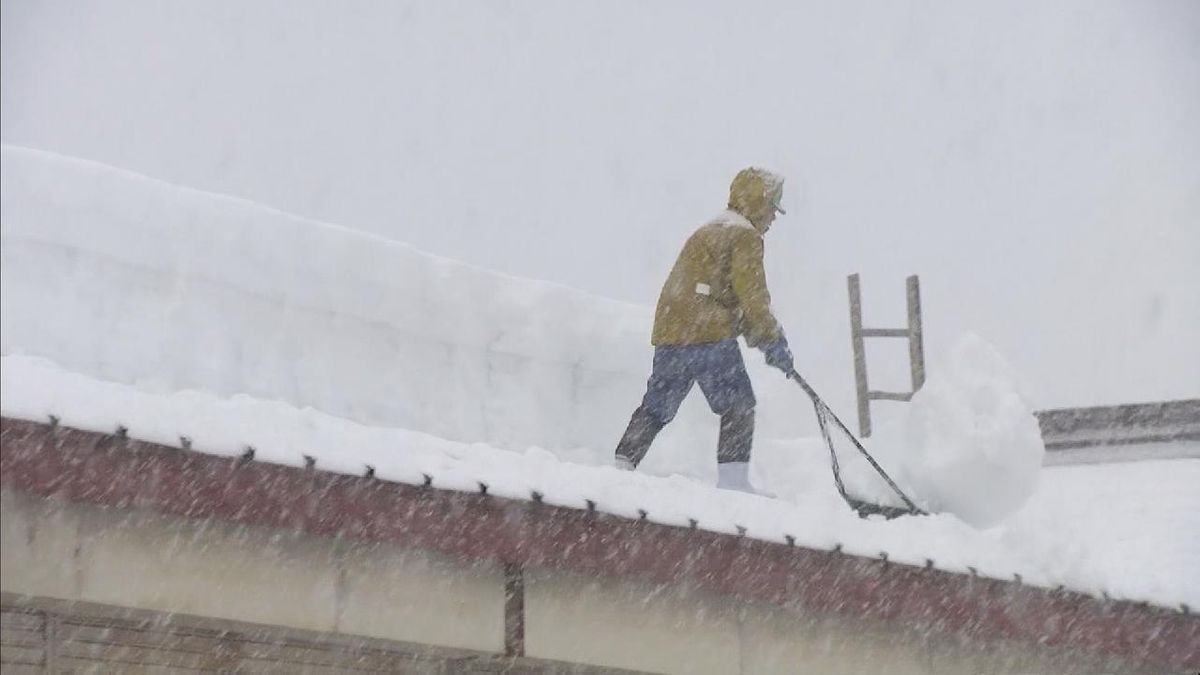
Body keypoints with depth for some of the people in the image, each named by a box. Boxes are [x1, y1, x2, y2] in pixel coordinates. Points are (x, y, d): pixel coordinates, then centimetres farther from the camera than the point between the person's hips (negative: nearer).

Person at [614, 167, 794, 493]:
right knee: (738, 406, -2)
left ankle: (622, 464, 8)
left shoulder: (705, 233, 27)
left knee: (656, 406, 14)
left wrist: (762, 337, 22)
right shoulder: (745, 237, -2)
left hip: (669, 332, 8)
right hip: (710, 335, -8)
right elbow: (752, 295, -11)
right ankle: (732, 479, -9)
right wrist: (773, 340, -3)